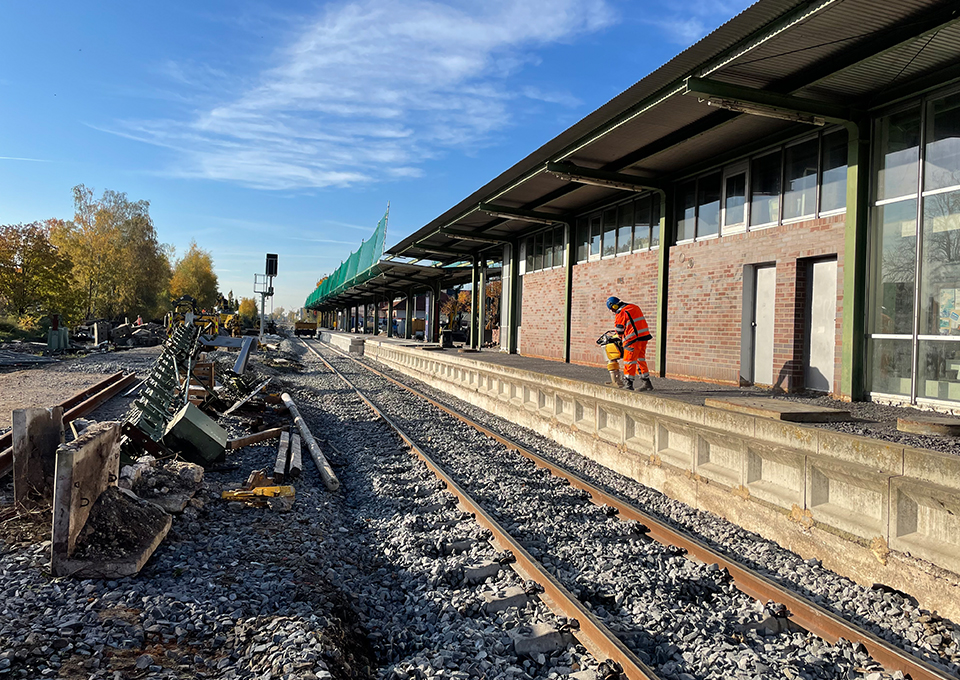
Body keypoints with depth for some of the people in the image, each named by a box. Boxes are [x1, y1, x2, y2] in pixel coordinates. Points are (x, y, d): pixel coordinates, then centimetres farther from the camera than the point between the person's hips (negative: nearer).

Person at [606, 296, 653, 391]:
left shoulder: (621, 313, -9)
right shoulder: (634, 307, 16)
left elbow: (619, 330, -1)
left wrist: (621, 338, 20)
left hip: (634, 339, -8)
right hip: (644, 336, 8)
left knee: (629, 361, -1)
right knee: (640, 359, 16)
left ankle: (628, 384, 1)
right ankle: (647, 382, 19)